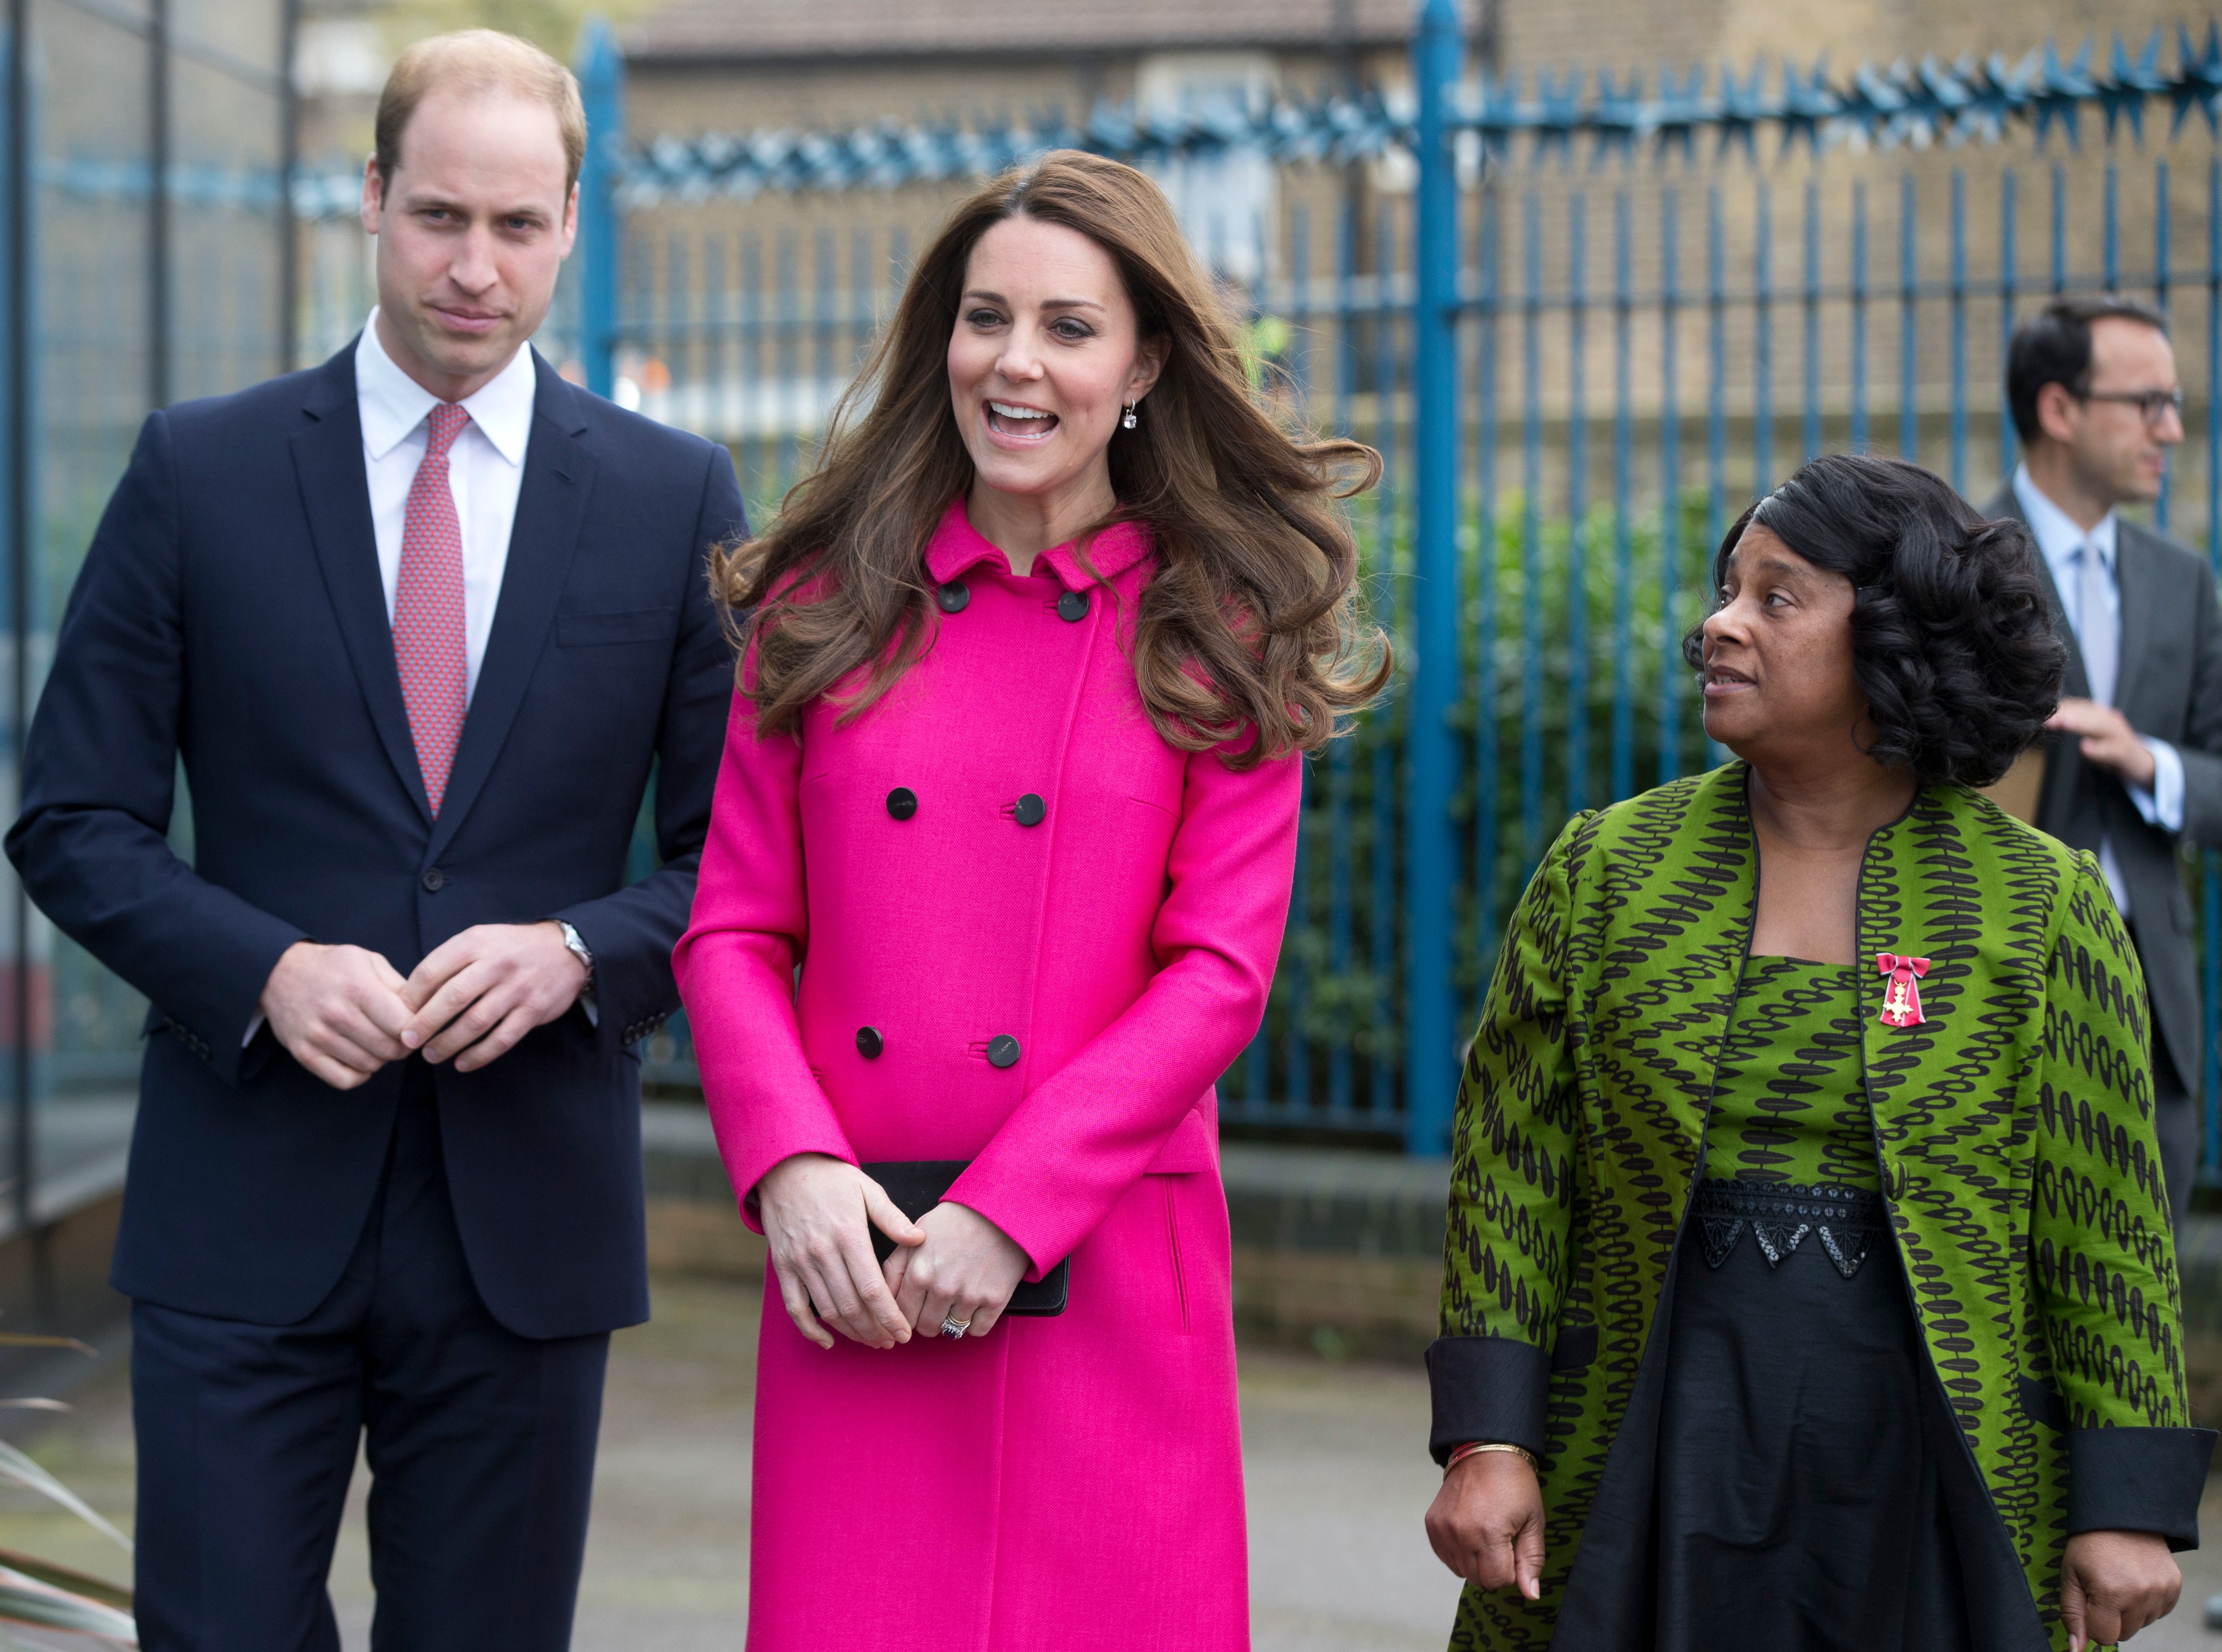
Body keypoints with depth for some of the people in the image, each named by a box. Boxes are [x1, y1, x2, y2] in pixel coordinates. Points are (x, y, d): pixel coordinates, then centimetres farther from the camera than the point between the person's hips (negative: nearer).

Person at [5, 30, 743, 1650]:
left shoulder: (674, 499, 4)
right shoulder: (200, 470, 2)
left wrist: (580, 951, -13)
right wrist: (262, 969, -15)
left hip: (530, 1215, 1)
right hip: (246, 1211, -1)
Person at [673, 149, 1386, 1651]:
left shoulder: (1220, 634, 4)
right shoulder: (828, 603, 8)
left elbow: (1219, 972, -3)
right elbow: (734, 926, 8)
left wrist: (1007, 1212, -12)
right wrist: (793, 1165, -10)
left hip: (1101, 1279, -1)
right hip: (857, 1277, 1)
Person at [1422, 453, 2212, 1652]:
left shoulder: (2046, 904, -1)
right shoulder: (1603, 870, 4)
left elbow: (2106, 1227, 0)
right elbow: (1509, 1169, 2)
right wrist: (1487, 1439, -6)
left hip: (1926, 1484, -1)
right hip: (1654, 1454, 1)